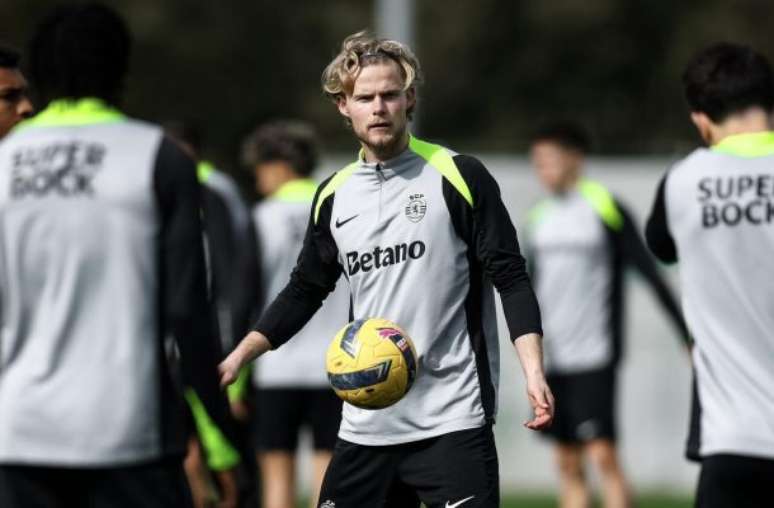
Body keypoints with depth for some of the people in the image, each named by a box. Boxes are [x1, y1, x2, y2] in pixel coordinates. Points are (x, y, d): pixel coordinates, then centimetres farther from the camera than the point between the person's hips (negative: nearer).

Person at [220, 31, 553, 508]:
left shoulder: (458, 177, -4)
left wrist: (533, 371, -16)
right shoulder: (333, 196, 11)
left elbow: (511, 278, -5)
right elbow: (305, 292, 21)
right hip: (366, 424, 5)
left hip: (452, 419, -5)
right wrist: (238, 357, 13)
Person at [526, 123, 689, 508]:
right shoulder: (541, 217, 12)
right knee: (568, 463, 7)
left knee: (603, 454, -13)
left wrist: (687, 334, -9)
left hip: (595, 357, -6)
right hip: (554, 361, 6)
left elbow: (651, 274, -7)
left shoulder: (606, 210, -6)